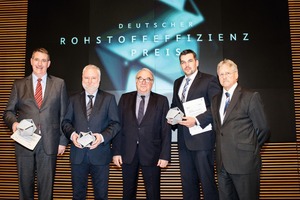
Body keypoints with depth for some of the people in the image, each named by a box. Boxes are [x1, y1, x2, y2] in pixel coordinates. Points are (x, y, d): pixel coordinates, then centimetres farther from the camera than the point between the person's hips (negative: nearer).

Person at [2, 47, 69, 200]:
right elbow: (8, 111, 8)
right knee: (25, 184, 12)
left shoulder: (59, 84, 5)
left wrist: (63, 140, 1)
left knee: (46, 185, 9)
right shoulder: (19, 84, 8)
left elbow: (64, 114, 4)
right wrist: (14, 122, -15)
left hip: (49, 143, -1)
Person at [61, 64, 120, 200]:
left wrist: (103, 136, -17)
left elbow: (115, 124, -2)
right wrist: (72, 133, -12)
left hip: (100, 154, -2)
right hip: (78, 153, 2)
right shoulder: (74, 99, 9)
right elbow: (66, 122, 8)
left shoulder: (109, 98, 2)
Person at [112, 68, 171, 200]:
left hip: (151, 153, -1)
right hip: (128, 153, 2)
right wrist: (116, 151, -2)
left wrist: (165, 155, -7)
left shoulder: (161, 101, 0)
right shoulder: (125, 98, 5)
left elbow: (166, 130, -2)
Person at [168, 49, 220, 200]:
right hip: (184, 140, 6)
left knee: (207, 180, 1)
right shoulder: (177, 83, 17)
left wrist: (197, 121, -19)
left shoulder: (209, 80, -3)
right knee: (187, 181, 13)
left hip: (202, 139, -6)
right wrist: (171, 117, 4)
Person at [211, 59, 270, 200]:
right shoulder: (216, 100, 13)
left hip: (244, 162, -5)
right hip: (222, 162, 6)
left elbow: (263, 129, -5)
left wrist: (250, 148, 3)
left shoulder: (251, 97, -5)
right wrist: (224, 145, 7)